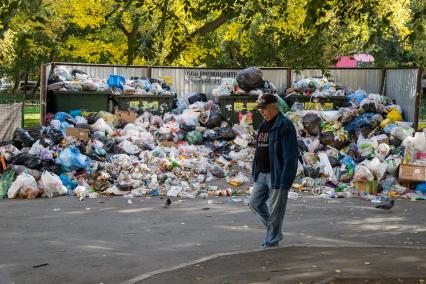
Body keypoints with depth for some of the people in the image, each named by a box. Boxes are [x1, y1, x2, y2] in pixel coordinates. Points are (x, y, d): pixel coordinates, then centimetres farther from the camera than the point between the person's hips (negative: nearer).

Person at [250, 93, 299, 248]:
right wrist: (255, 171, 18)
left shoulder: (285, 125, -13)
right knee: (255, 202, 10)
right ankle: (275, 231, 24)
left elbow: (290, 155, -17)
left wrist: (285, 180, -21)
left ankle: (272, 239, 12)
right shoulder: (264, 125, 14)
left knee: (275, 209, 0)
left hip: (276, 175, -9)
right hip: (262, 174, 9)